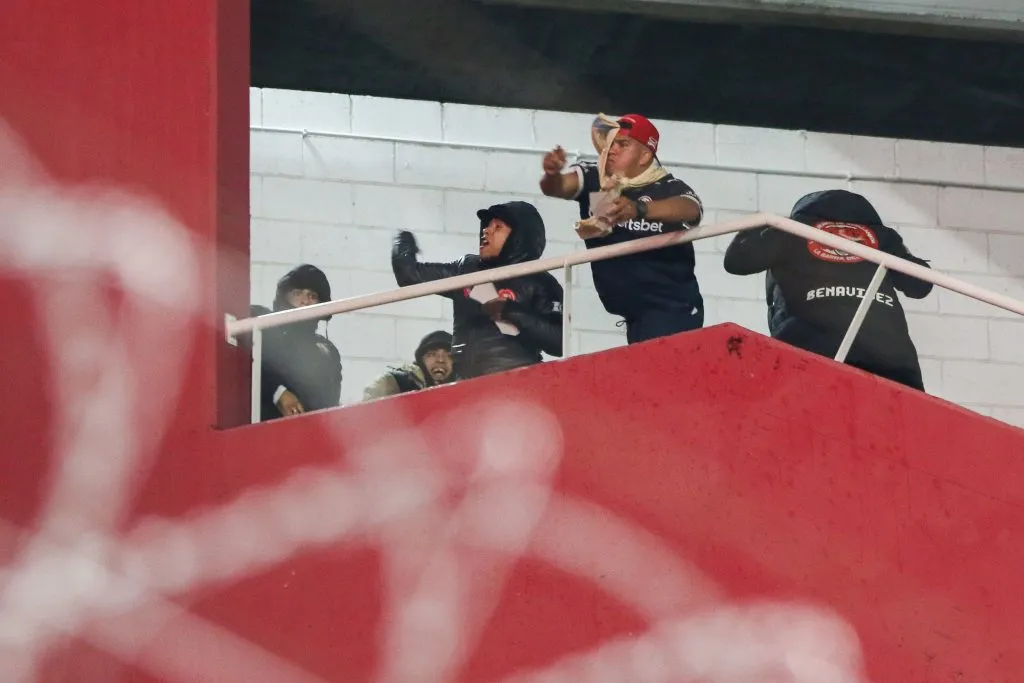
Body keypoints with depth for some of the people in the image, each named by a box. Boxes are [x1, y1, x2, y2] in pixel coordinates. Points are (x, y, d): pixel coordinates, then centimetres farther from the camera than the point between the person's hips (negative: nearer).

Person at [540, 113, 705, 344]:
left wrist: (638, 209, -51)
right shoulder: (593, 179, 1)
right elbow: (558, 186, -15)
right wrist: (552, 175, -41)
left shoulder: (670, 188, -12)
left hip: (674, 308, -5)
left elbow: (690, 209, -33)